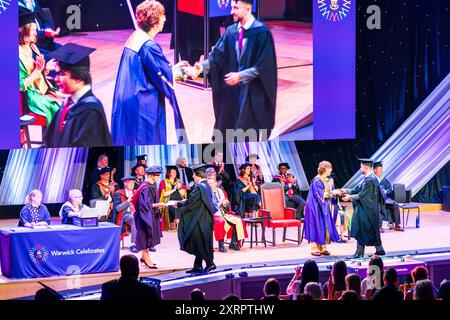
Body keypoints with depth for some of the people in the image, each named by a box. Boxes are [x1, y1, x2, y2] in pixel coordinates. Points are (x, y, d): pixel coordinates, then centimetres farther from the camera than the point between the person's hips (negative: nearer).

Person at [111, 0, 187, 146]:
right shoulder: (149, 46, -20)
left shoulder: (134, 39, 8)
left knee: (129, 141, 16)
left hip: (126, 100, 9)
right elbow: (167, 76, -14)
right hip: (143, 106, -9)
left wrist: (173, 67, 18)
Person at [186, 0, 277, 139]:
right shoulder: (231, 31, 5)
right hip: (233, 90, 6)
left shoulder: (262, 32, -12)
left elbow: (263, 66, -16)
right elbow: (217, 55, -3)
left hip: (254, 91, -6)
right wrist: (202, 67, -20)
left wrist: (241, 76, -22)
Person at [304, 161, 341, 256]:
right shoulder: (316, 181, -15)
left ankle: (322, 248, 10)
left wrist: (335, 192, 3)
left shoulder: (325, 180, 12)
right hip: (316, 208, -9)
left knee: (325, 227, 6)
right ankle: (314, 248, -1)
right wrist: (332, 192, -19)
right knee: (317, 226, -6)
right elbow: (320, 194, -21)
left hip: (324, 208, 9)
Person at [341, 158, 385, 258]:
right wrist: (346, 191, 9)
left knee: (361, 231, -4)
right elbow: (358, 189, 16)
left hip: (366, 210, -10)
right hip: (367, 209, 10)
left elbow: (362, 195, -21)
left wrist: (349, 197, -12)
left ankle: (359, 252, 0)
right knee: (372, 231, 14)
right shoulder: (367, 178, 11)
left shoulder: (370, 180, -20)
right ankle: (379, 250, 20)